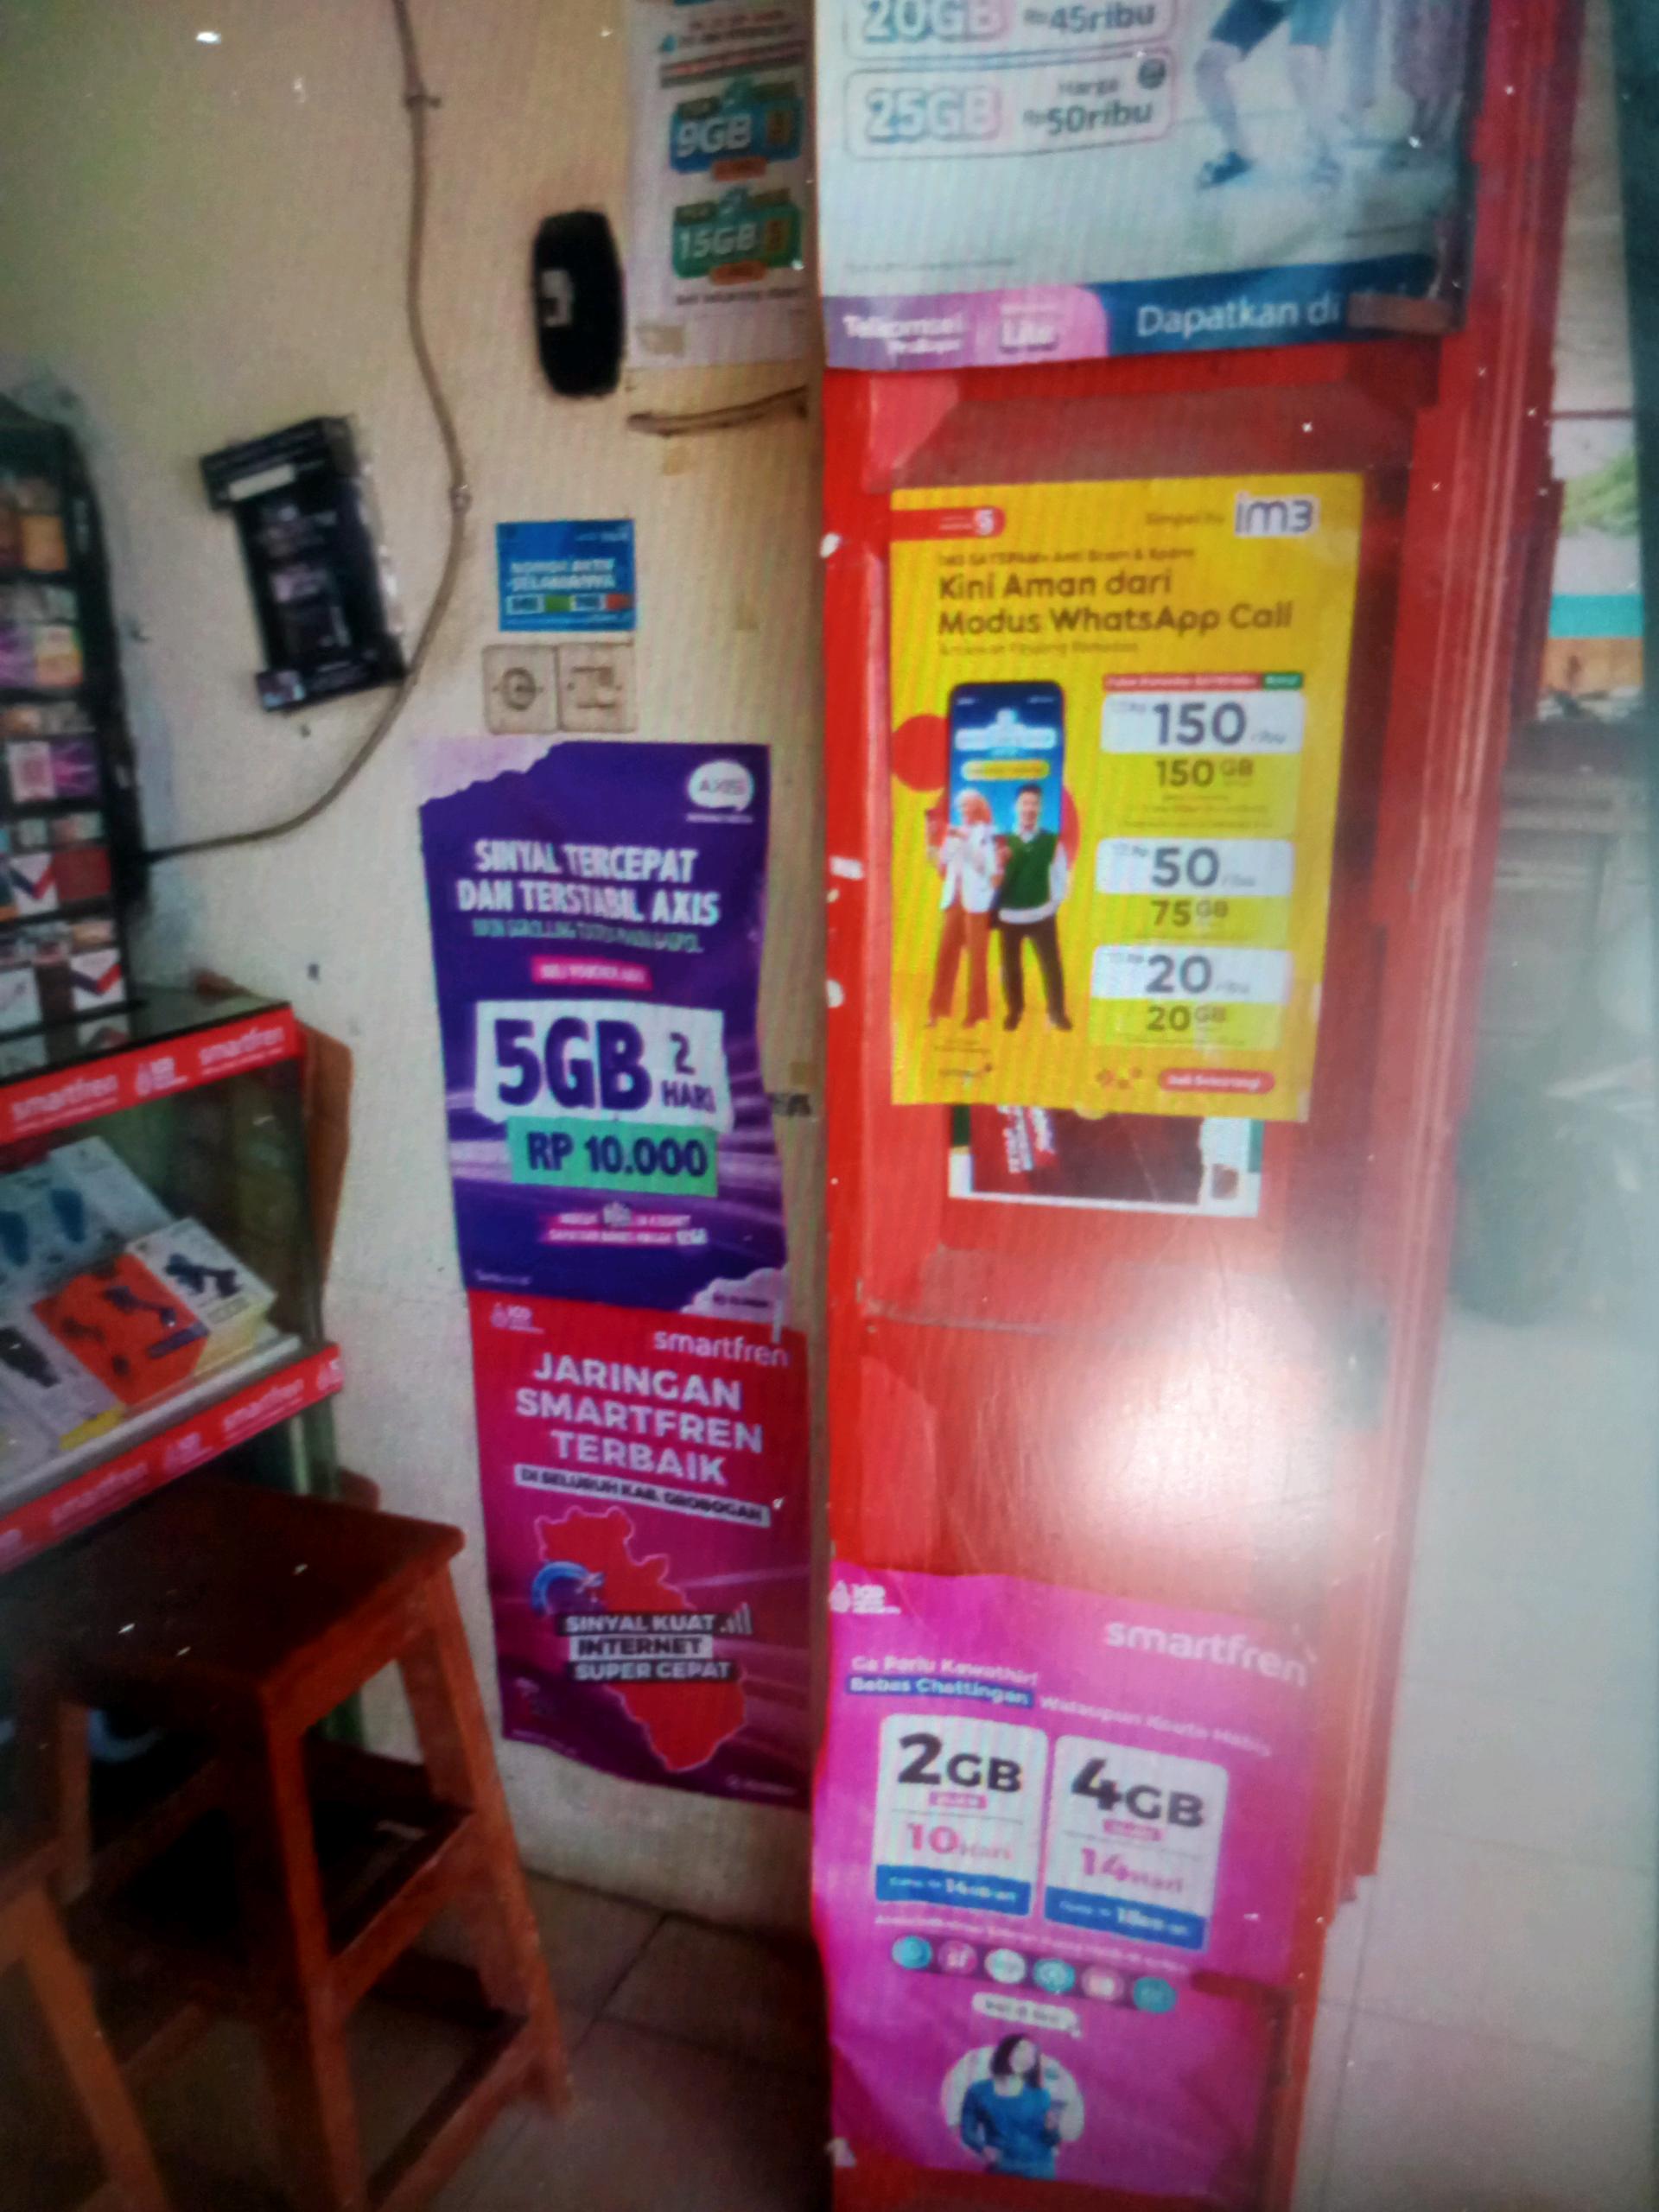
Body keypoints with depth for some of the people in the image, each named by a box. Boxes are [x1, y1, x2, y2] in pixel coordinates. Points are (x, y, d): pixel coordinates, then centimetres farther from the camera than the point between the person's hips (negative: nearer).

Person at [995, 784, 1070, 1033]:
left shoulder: (1051, 841, -1)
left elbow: (1061, 877, 2)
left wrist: (1053, 903, -4)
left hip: (1042, 916, -1)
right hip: (1009, 917, 1)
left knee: (1051, 965, -3)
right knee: (1011, 966, 11)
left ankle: (1057, 1014, 6)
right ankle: (1014, 1012, 28)